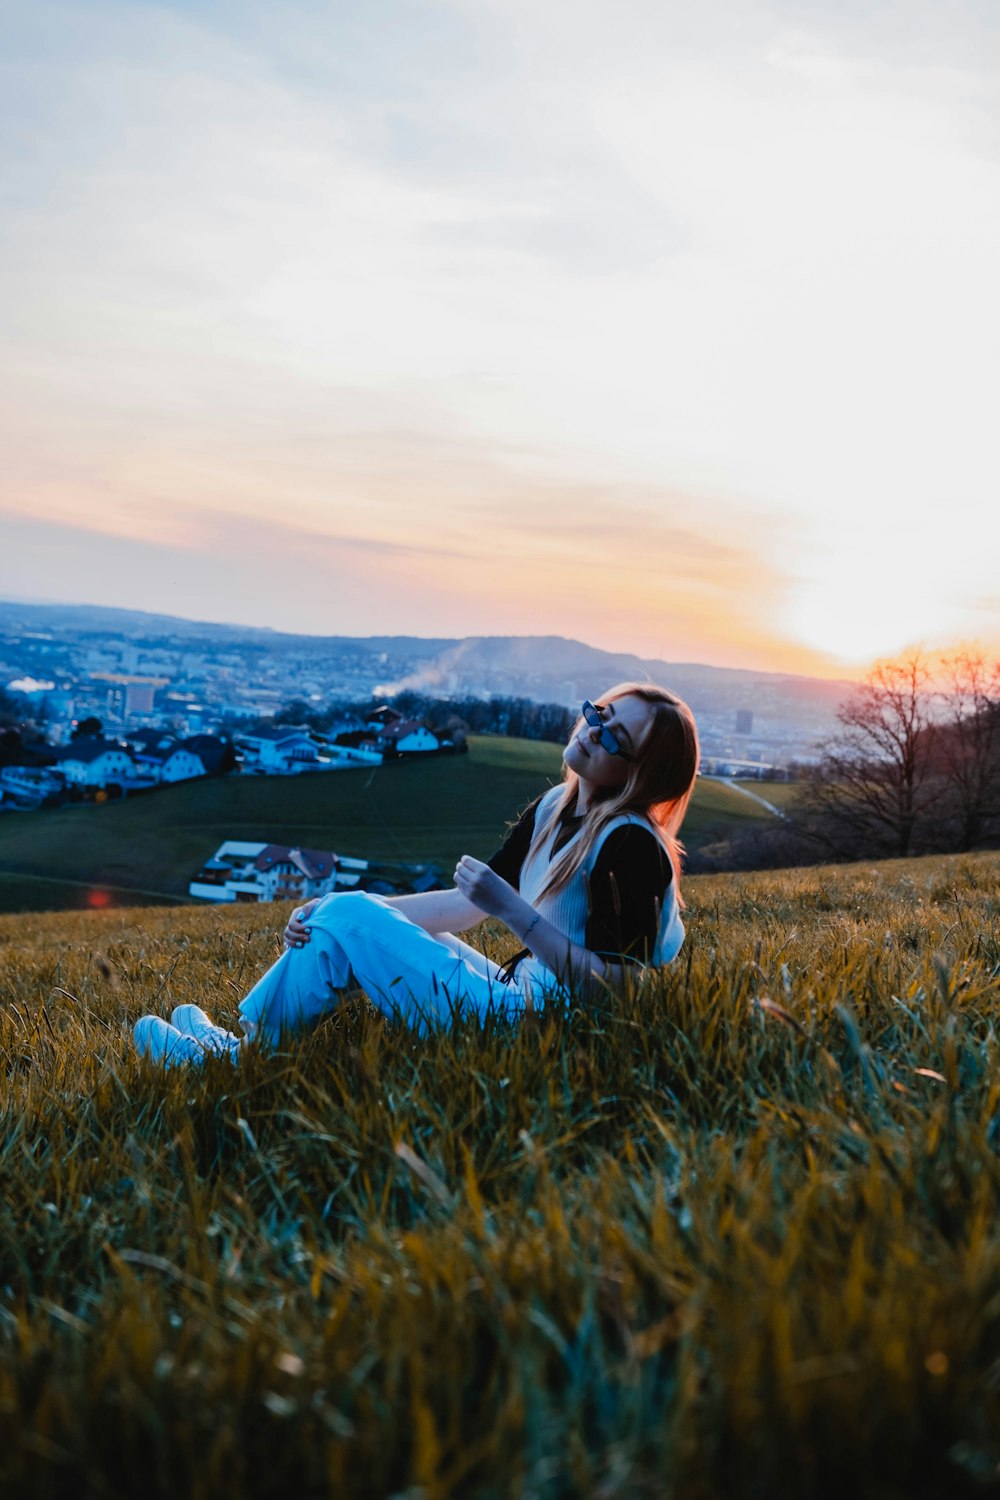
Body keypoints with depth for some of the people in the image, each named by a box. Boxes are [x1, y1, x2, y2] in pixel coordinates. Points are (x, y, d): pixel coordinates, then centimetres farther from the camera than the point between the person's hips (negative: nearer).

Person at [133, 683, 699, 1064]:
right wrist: (345, 910, 4)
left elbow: (612, 983, -21)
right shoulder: (555, 807, 9)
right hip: (515, 996, 9)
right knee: (341, 912, 8)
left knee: (347, 918, -9)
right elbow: (466, 903, 11)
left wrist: (510, 909, -26)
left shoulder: (630, 844, -17)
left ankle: (245, 1055, 8)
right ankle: (236, 1040, 10)